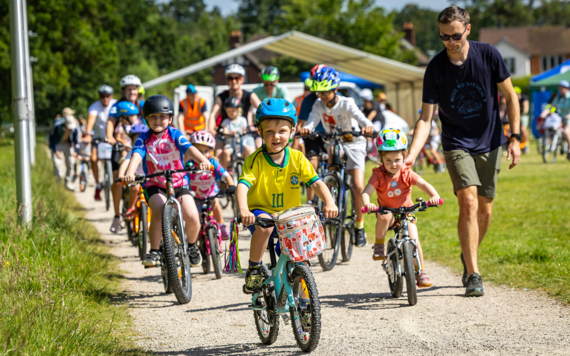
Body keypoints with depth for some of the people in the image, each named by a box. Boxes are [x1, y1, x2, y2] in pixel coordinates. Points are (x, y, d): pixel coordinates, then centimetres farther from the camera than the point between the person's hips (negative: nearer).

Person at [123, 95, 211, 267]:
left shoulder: (175, 135, -2)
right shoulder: (144, 139, -1)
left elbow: (189, 148, -19)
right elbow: (137, 155, -19)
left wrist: (202, 160, -40)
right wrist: (130, 173, -40)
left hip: (179, 184, 1)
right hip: (155, 185, 0)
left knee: (192, 217, -20)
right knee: (158, 211, -32)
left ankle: (191, 246, 13)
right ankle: (154, 251, -16)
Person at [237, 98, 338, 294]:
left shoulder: (297, 158, -6)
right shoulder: (255, 160, -15)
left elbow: (316, 182, -14)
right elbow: (242, 185, -30)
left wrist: (330, 202, -34)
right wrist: (243, 210, -50)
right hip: (262, 210, -3)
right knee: (264, 225, -37)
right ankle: (254, 270, -17)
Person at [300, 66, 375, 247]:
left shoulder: (346, 103, -18)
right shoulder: (319, 105, -8)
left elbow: (360, 117, -34)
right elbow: (312, 120, -23)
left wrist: (368, 126, -57)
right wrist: (306, 128, -48)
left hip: (353, 144, -4)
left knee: (358, 187, -15)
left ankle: (359, 225, -1)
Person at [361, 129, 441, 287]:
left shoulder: (406, 173, -11)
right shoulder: (378, 175, -13)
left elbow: (424, 184, -23)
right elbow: (366, 192, -24)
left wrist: (434, 196, -43)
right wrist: (367, 203, -48)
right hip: (387, 211, -1)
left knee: (414, 239, -17)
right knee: (384, 216, -37)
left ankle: (420, 272, -1)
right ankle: (379, 247, -16)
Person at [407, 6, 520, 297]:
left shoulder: (488, 55, -11)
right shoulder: (436, 68, -13)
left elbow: (510, 97, 0)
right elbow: (426, 118, -11)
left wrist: (515, 137, -5)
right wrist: (411, 155, -23)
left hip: (489, 143, 2)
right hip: (456, 145, -2)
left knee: (485, 209, 7)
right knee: (468, 202, -18)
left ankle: (469, 257, 33)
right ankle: (473, 274, -16)